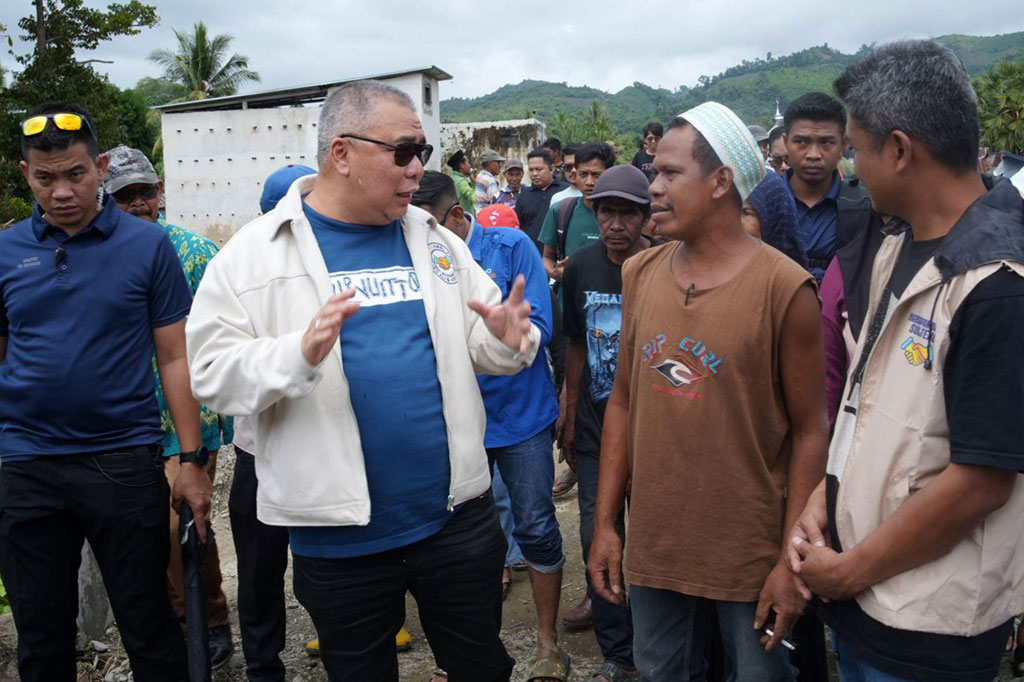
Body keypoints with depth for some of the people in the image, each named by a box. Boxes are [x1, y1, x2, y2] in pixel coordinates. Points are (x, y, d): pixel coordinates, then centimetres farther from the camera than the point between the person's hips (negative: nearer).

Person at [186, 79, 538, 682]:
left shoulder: (437, 242, 6)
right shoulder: (253, 254, -5)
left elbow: (475, 348, 11)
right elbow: (213, 372, -10)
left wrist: (506, 342, -12)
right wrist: (300, 355, -27)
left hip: (457, 515, 3)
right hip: (339, 535, -2)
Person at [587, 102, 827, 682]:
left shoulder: (785, 288, -12)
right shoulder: (639, 274, 2)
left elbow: (810, 431, -10)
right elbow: (623, 401, 6)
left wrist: (791, 562, -11)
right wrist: (605, 523, 6)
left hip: (750, 556, -4)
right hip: (653, 544, 4)